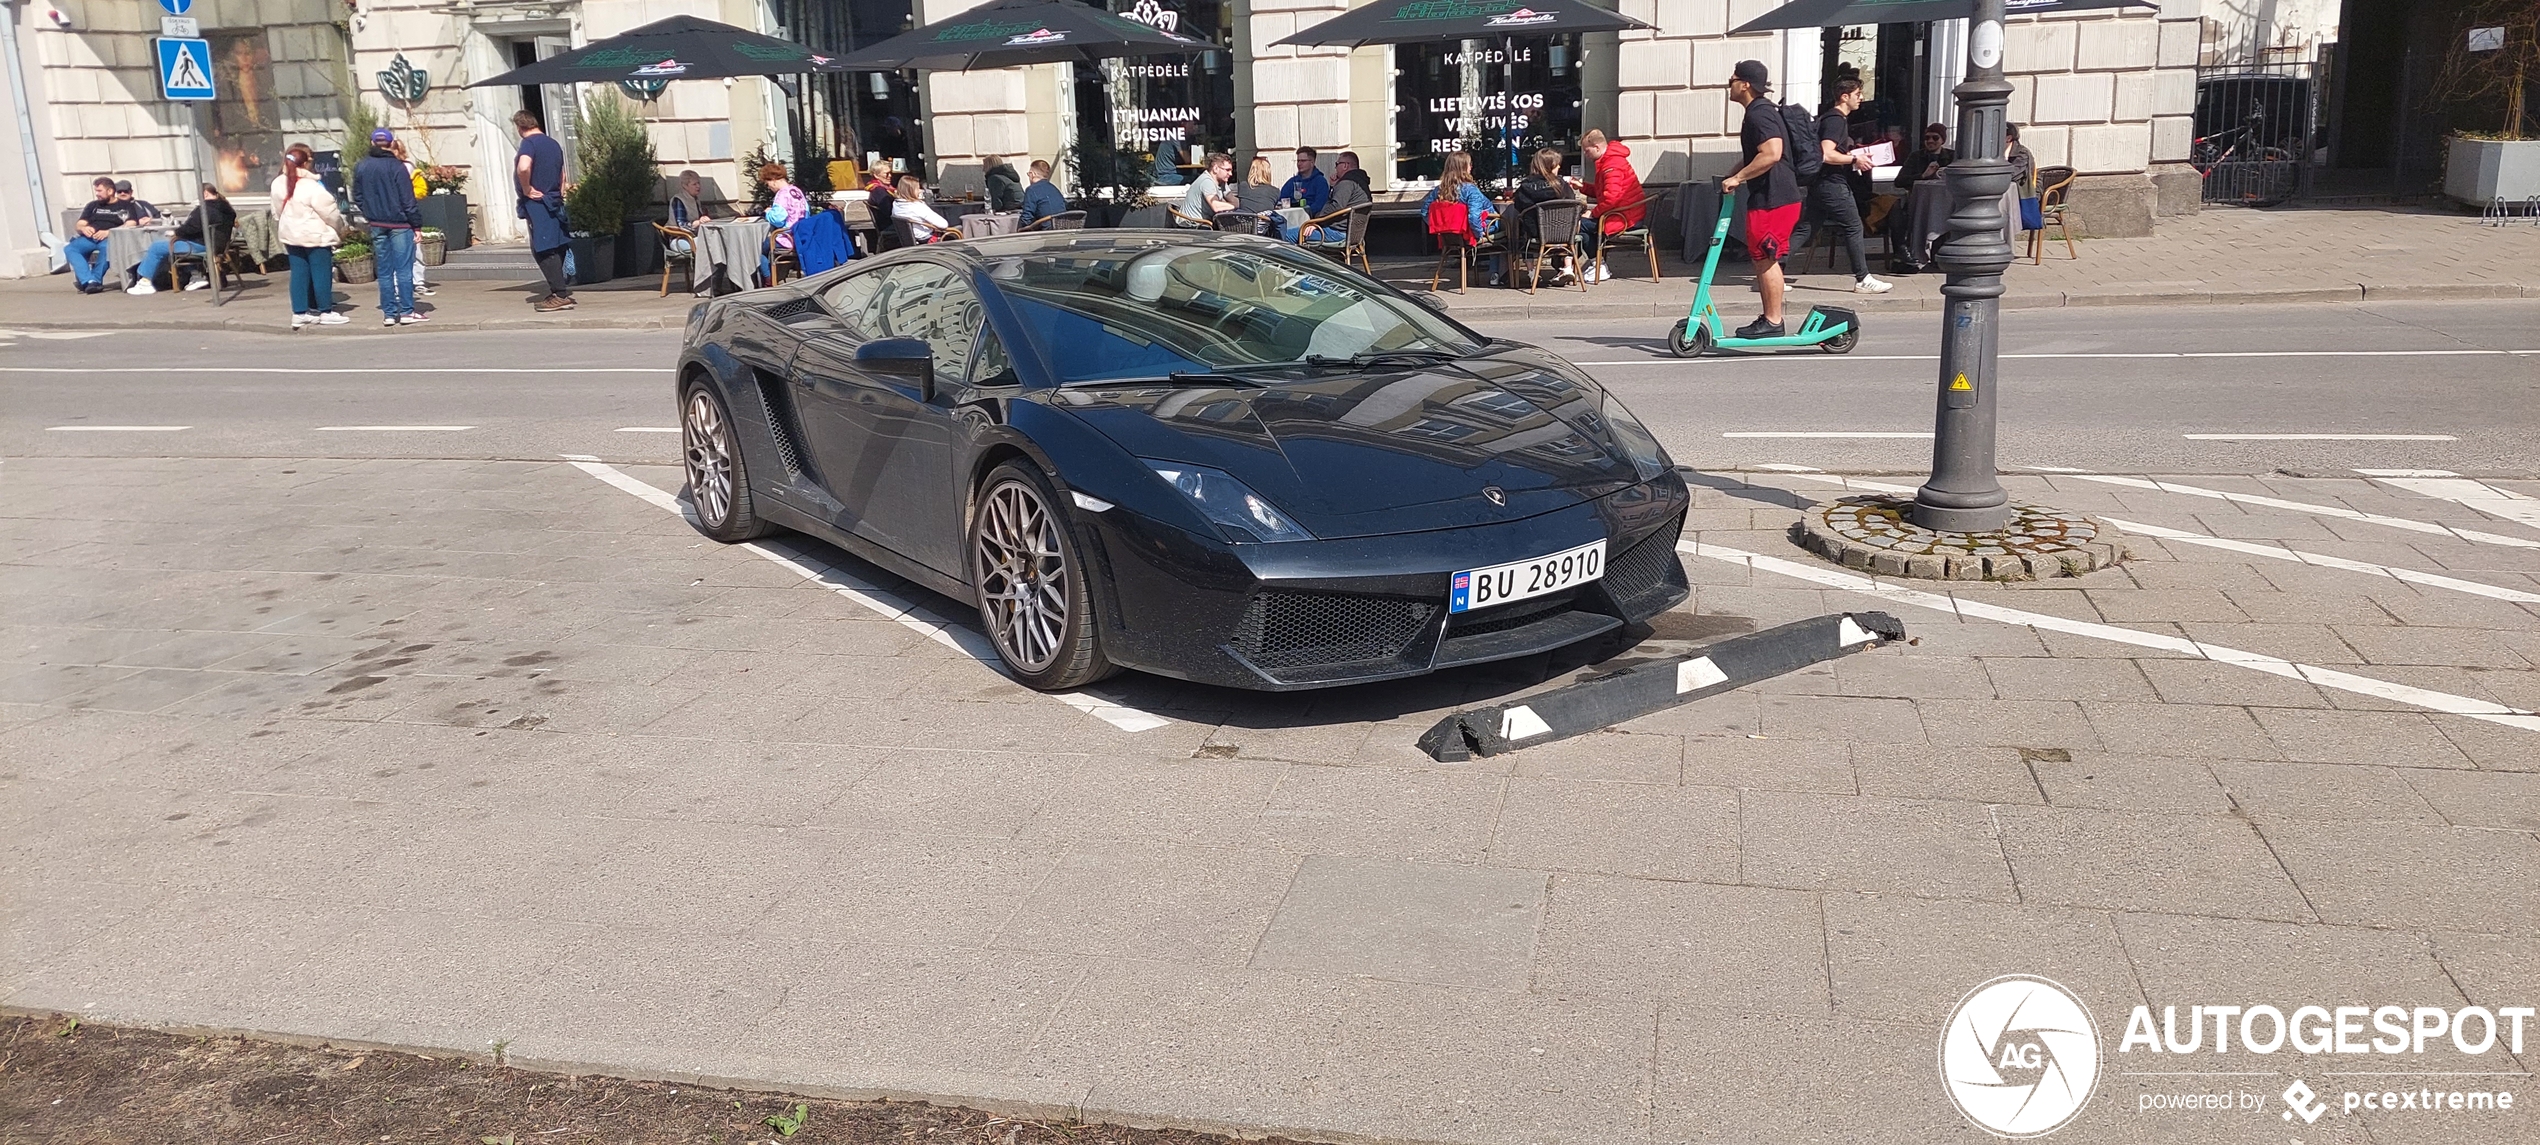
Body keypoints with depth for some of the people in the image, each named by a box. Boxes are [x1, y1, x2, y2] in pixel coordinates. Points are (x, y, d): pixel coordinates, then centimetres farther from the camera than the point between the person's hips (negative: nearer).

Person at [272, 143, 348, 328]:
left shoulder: (278, 184, 3)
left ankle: (299, 313, 11)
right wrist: (340, 229, 3)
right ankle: (325, 312, 8)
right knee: (321, 273, 2)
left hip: (290, 235, 7)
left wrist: (281, 236, 21)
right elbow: (330, 213, -14)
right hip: (315, 236, -7)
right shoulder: (311, 187, -20)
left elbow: (277, 213, 11)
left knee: (299, 273, 10)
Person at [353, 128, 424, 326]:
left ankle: (389, 313, 9)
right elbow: (407, 199, -11)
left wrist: (371, 215, 16)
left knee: (384, 271, 9)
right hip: (399, 224, -5)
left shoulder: (360, 167, 4)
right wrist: (416, 224, -7)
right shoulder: (396, 166, -11)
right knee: (403, 269, -2)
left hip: (377, 226, 5)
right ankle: (406, 312, -3)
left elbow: (357, 198, 7)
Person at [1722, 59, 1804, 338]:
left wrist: (1738, 178, -21)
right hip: (1772, 196, 11)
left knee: (1766, 260, -7)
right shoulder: (1760, 111, 19)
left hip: (1772, 199, -11)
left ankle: (1772, 322, -3)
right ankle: (1770, 318, 20)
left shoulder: (1760, 113, -15)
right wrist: (1735, 175, 22)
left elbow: (1771, 153, -28)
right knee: (1764, 260, 14)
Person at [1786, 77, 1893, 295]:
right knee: (1853, 228, -2)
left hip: (1819, 183, 10)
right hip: (1832, 183, -10)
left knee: (1804, 228, 7)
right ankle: (1863, 280, 3)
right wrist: (1854, 159, -15)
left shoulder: (1831, 118, 19)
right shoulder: (1836, 120, -13)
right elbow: (1826, 155, -24)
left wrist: (1852, 155, 18)